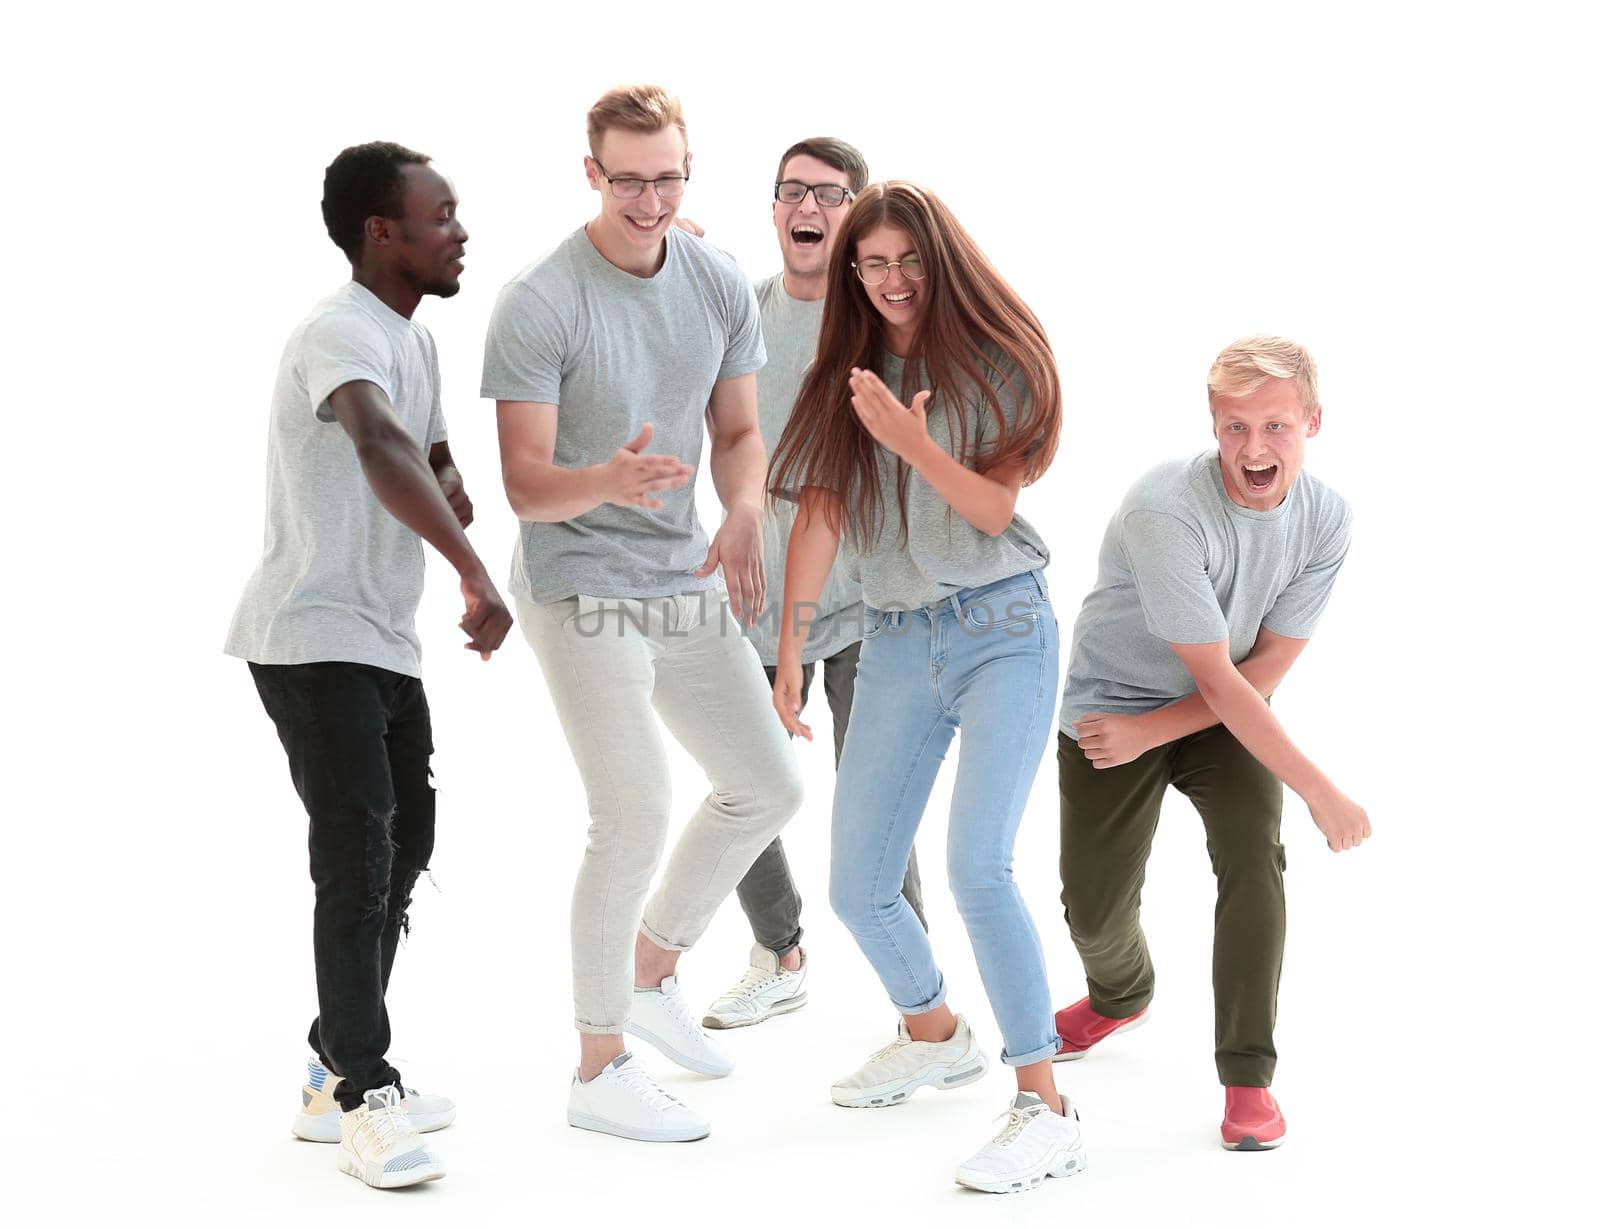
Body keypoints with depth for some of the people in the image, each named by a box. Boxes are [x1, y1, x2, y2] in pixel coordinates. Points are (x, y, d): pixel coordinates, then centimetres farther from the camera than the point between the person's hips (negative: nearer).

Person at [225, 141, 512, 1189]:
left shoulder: (414, 339, 13)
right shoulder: (344, 334, -19)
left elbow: (435, 465, 25)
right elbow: (382, 450, -39)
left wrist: (451, 490, 0)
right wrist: (477, 578, -47)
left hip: (386, 639, 10)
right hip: (316, 639, -10)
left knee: (404, 849, 14)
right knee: (360, 862, -12)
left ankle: (341, 1080, 24)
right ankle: (362, 1100, -3)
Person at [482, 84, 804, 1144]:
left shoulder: (721, 284, 1)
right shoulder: (540, 303, -17)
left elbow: (739, 429, 8)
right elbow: (526, 484, -19)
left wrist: (744, 515, -13)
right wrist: (607, 480, -40)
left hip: (687, 581, 7)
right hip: (582, 590, -7)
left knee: (767, 786, 12)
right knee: (637, 815, -12)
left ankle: (652, 971, 31)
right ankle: (600, 1069, 2)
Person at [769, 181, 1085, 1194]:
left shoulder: (998, 361, -1)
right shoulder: (848, 378, 10)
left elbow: (995, 508, -7)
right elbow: (820, 514, 6)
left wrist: (913, 441, -23)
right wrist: (788, 650, 1)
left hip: (1001, 628, -5)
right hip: (897, 640, 5)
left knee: (978, 868, -22)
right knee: (858, 887, 6)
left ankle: (1048, 1110, -16)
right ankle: (937, 1035, 34)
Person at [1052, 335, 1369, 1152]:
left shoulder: (1325, 520, -14)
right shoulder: (1164, 512, -31)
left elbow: (1266, 670, -12)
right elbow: (1218, 680, -28)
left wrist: (1152, 730, -21)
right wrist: (1319, 791, -28)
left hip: (1227, 715, 3)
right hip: (1113, 703, -2)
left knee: (1253, 855, -21)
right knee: (1093, 910, 1)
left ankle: (1248, 1077, -9)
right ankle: (1121, 996, 39)